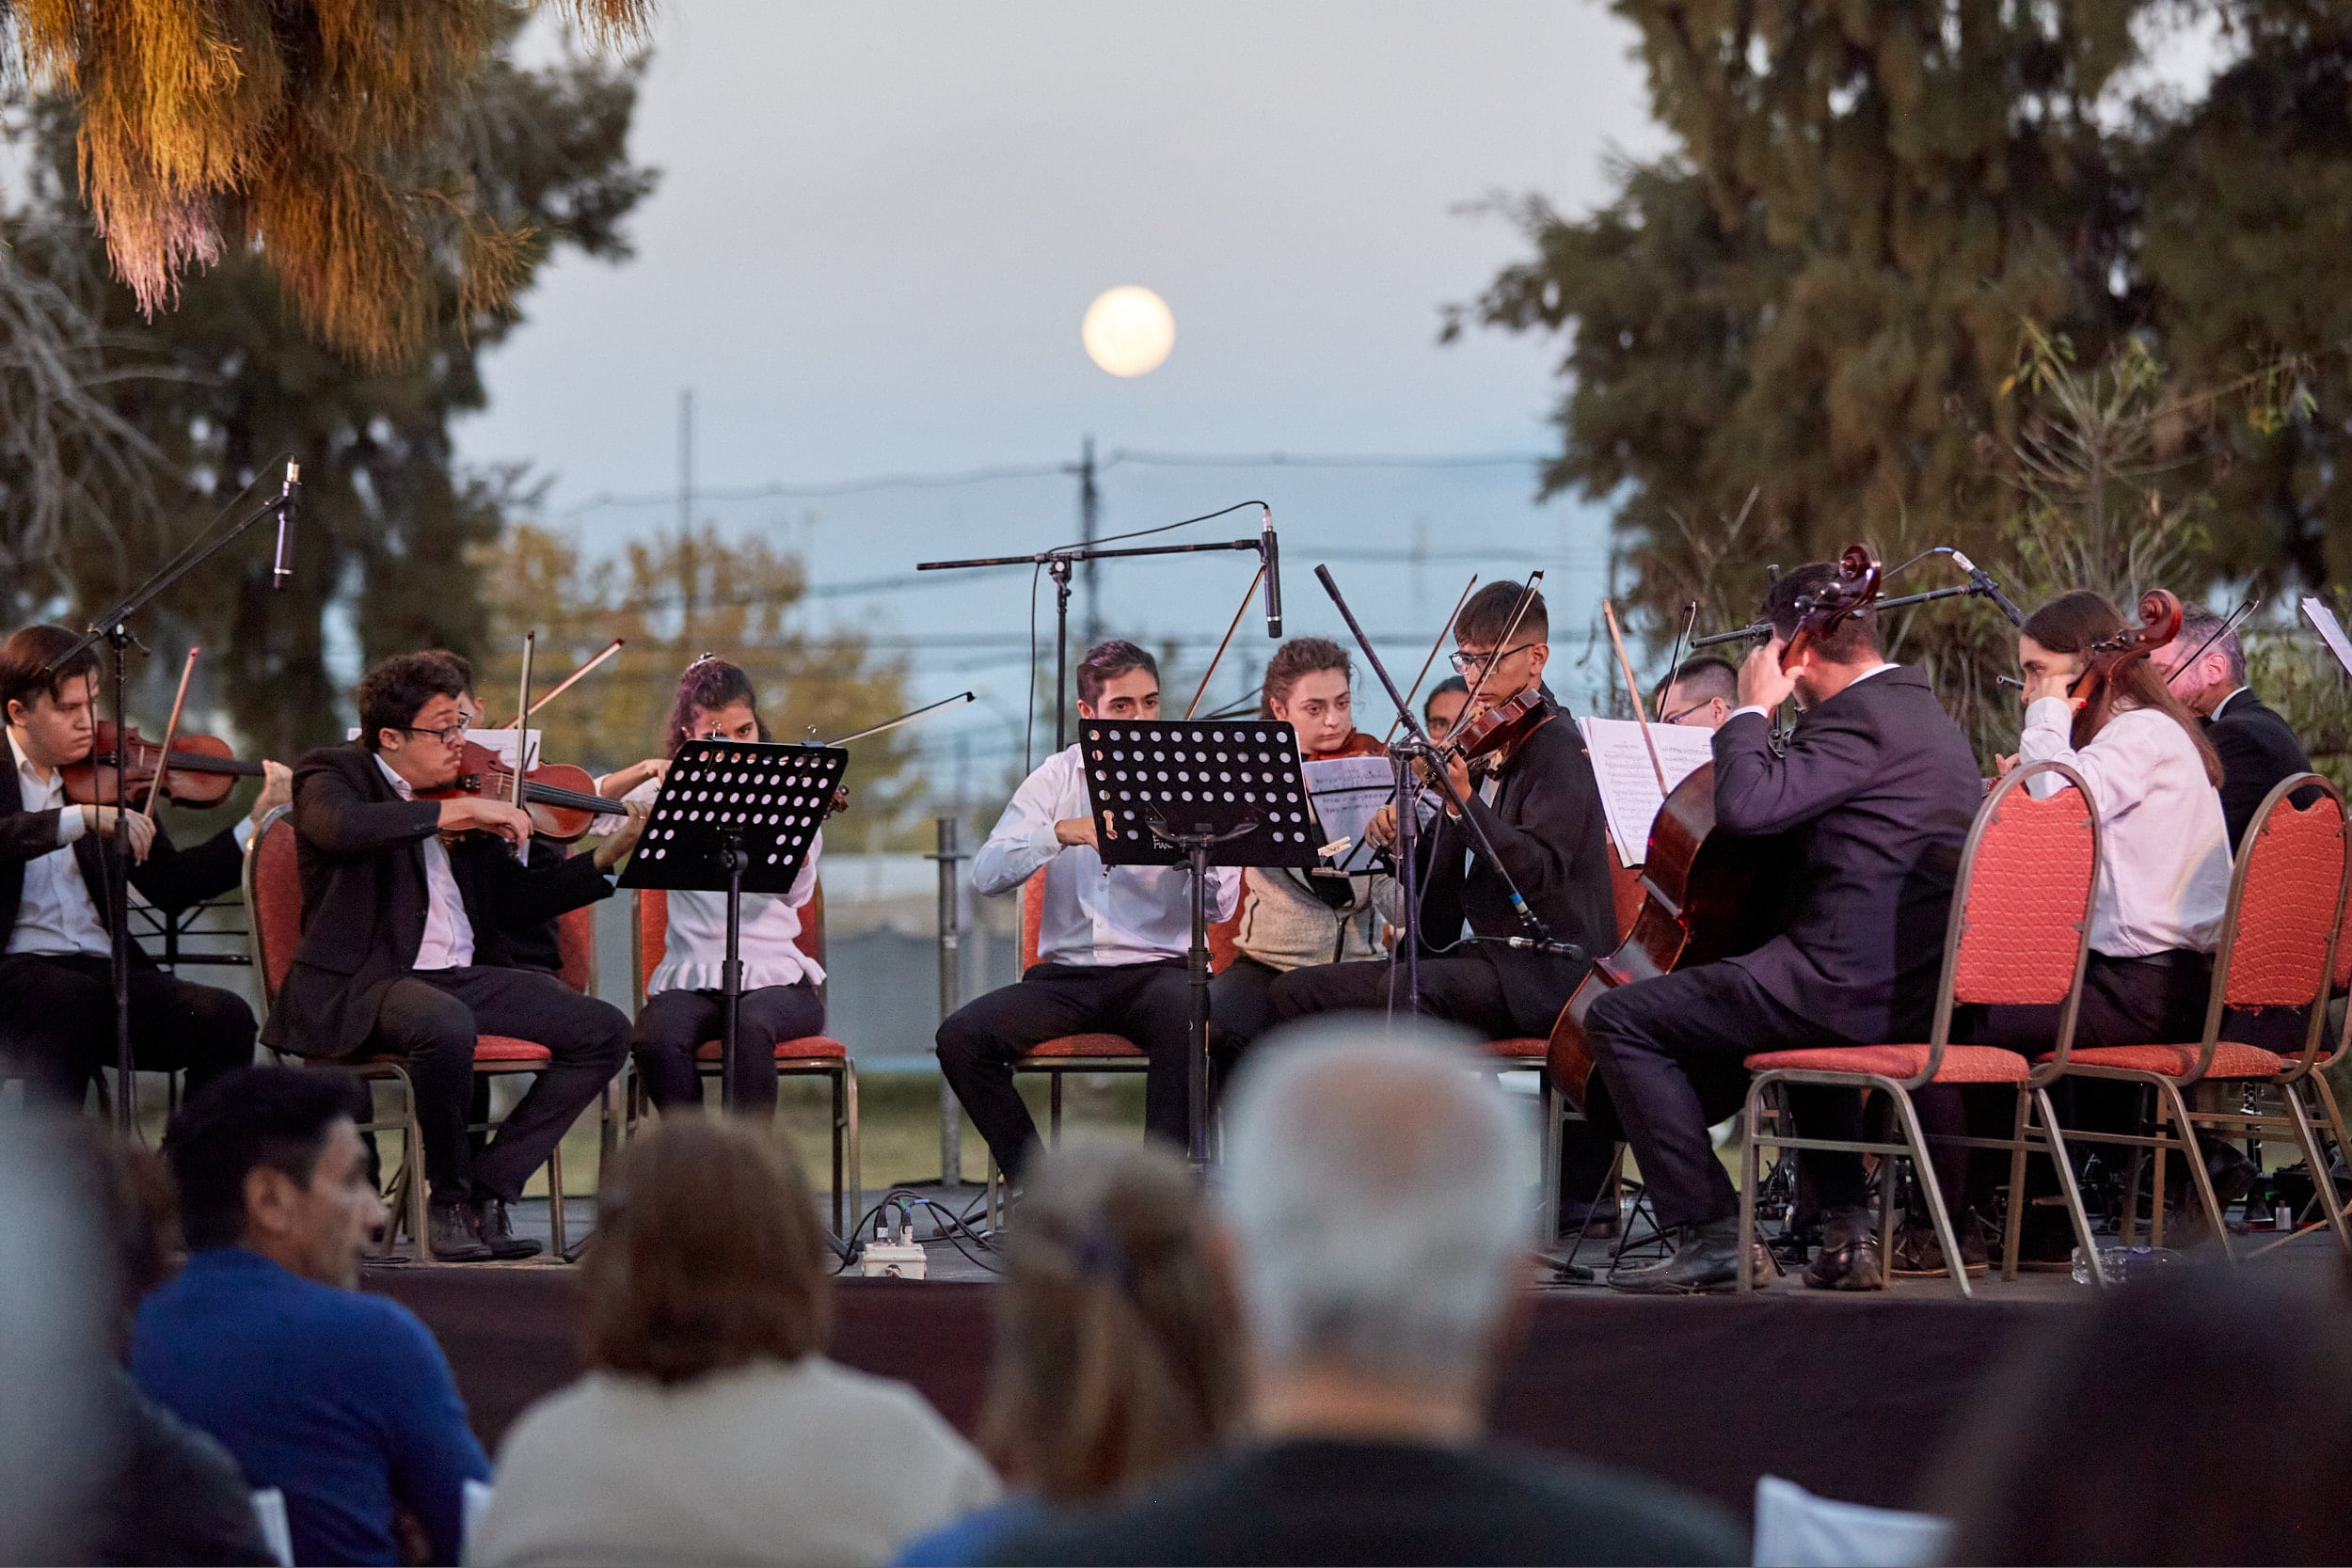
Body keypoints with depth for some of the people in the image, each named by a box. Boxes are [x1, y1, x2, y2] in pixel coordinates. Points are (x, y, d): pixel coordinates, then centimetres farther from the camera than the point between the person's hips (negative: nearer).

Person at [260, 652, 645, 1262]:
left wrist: (612, 853, 9)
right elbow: (343, 827, -26)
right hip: (362, 985, -7)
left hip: (463, 976, 7)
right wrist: (459, 811, -24)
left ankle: (489, 1187, -7)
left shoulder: (466, 789, 18)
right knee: (447, 1025, -39)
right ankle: (449, 1198, -16)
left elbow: (513, 900, 20)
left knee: (604, 1030, -8)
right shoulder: (331, 775, -1)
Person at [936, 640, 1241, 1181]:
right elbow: (987, 875, -5)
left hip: (1157, 968, -2)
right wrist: (1063, 832, -20)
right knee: (961, 1036, -21)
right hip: (1066, 974, 2)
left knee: (1189, 1023, -36)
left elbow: (1221, 907, -8)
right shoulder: (1059, 777, 9)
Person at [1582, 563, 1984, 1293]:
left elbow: (1747, 804, -25)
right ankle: (1848, 1230, 28)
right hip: (1923, 994, 10)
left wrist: (1752, 711, -9)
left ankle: (1709, 1228, -8)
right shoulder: (1925, 713, 18)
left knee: (1619, 1018, -4)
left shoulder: (1861, 717, -14)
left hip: (1855, 986, -10)